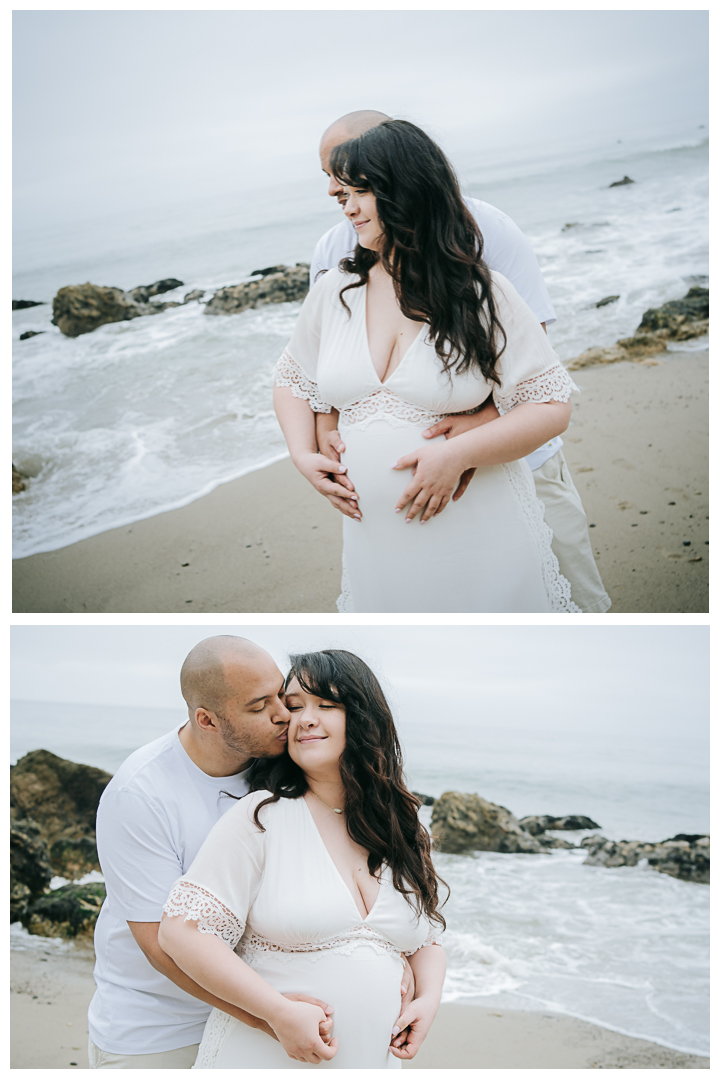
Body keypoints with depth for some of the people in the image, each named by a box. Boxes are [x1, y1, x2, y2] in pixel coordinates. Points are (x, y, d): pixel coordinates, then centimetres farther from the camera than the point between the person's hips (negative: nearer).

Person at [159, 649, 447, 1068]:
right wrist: (280, 1011, -22)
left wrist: (428, 999, -5)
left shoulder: (401, 832, 5)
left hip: (374, 1061, 4)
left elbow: (427, 938, 16)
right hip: (261, 1059, -4)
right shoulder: (262, 817, -10)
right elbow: (183, 931, -16)